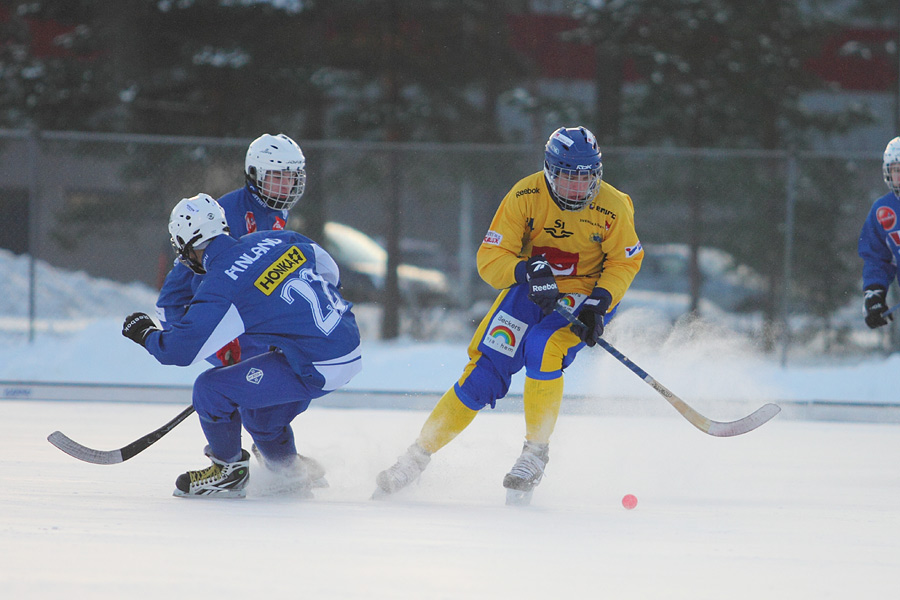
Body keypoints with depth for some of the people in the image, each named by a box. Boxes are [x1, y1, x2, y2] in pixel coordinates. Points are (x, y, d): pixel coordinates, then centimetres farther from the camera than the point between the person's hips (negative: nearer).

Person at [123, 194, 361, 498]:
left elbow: (181, 350, -15)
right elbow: (329, 271, 19)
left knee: (210, 388, -2)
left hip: (318, 370, -9)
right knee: (258, 413, 26)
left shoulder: (220, 286, -16)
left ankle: (229, 470, 17)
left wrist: (143, 332, 5)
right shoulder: (273, 240, 6)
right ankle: (292, 476, 42)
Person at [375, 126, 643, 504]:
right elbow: (490, 260, -17)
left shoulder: (613, 208, -18)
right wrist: (525, 271, -37)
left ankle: (536, 451, -14)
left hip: (587, 293, -1)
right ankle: (419, 454, 2)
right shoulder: (525, 196, -18)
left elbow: (624, 263, -4)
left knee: (542, 348, -30)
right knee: (486, 369, -11)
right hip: (530, 289, 1)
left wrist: (599, 303, -20)